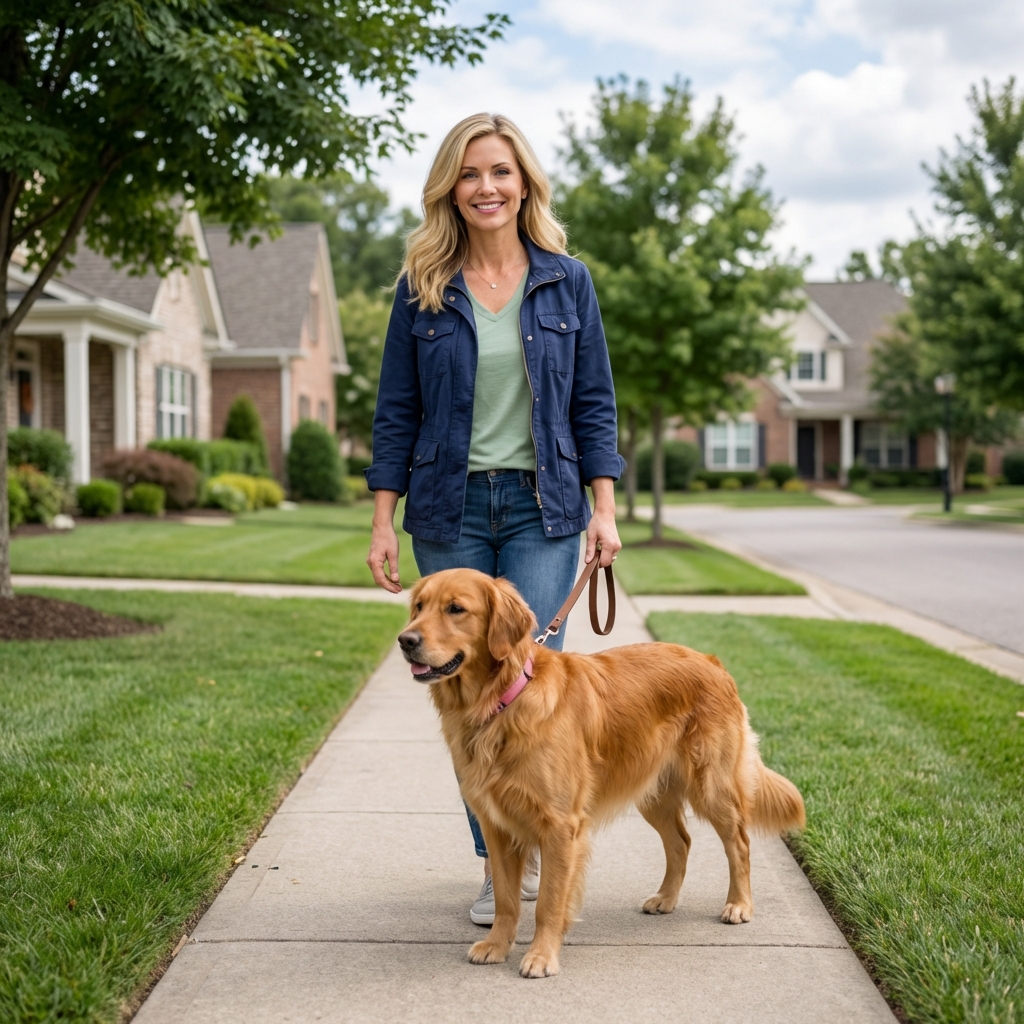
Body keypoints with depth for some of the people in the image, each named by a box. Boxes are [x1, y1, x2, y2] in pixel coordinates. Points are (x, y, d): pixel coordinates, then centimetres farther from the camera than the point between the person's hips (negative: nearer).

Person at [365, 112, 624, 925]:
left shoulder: (566, 281, 4)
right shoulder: (423, 286, 3)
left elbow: (594, 402, 6)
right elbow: (397, 410, 5)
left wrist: (604, 509, -2)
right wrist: (383, 521, -1)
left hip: (542, 506, 0)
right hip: (450, 506, 1)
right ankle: (497, 865, 17)